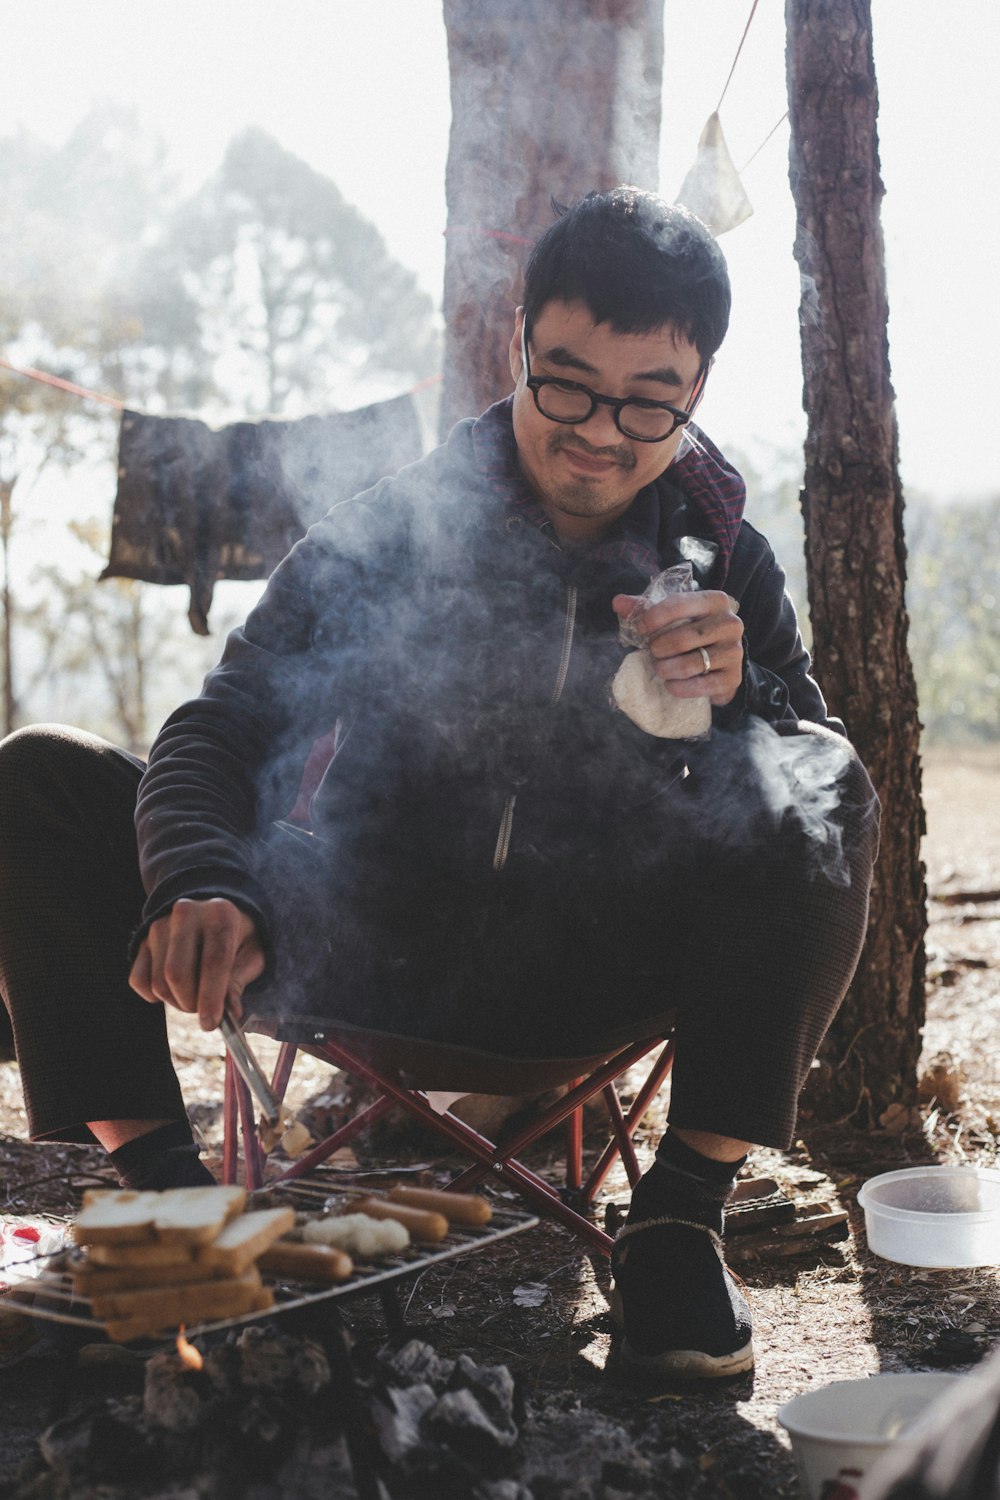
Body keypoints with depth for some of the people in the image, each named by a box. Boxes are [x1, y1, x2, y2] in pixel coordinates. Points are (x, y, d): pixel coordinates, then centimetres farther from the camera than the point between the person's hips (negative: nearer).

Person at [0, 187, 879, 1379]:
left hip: (589, 979, 0)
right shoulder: (388, 534, -4)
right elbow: (219, 732, -14)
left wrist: (738, 702, -27)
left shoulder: (722, 563, 0)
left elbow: (825, 793, -5)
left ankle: (681, 1213, -20)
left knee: (821, 796, -26)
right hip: (363, 950, 1)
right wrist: (203, 887, -36)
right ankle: (157, 1179, -12)